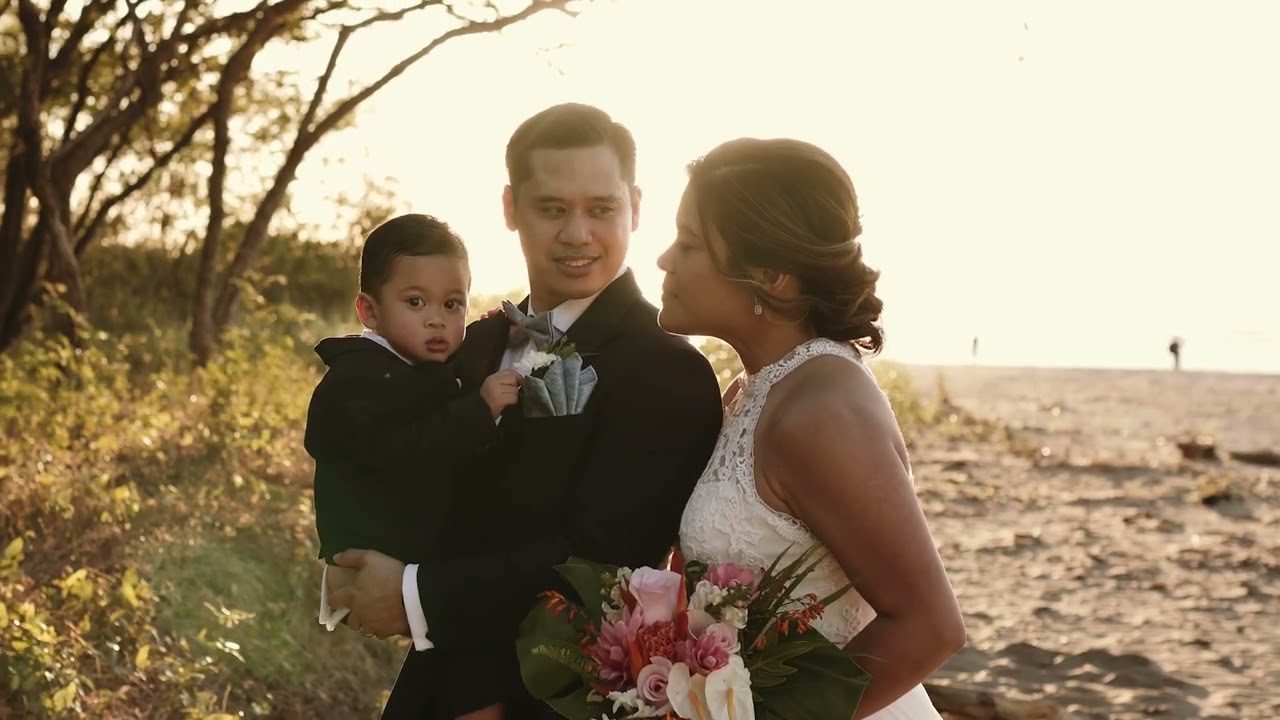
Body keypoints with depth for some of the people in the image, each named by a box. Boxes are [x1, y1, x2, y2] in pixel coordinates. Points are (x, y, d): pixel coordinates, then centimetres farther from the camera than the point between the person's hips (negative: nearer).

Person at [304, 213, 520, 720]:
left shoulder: (436, 377, 18)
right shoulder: (357, 380, -12)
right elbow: (401, 453, -26)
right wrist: (480, 410, -28)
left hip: (434, 561, 9)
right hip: (380, 574, -9)